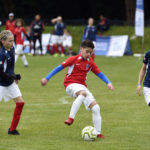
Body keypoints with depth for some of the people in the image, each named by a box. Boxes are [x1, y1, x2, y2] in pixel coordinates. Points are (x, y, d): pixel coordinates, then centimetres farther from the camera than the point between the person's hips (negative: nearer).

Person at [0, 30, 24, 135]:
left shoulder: (11, 49, 0)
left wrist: (14, 77, 13)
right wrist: (14, 76, -19)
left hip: (10, 83, 8)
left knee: (20, 102, 3)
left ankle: (12, 129, 11)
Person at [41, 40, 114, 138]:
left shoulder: (90, 63, 11)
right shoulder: (74, 59, -2)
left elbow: (100, 74, 11)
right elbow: (60, 68, 0)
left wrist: (108, 83, -6)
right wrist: (47, 78, -1)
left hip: (82, 86, 6)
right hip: (71, 84, -6)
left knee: (96, 107, -6)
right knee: (83, 93, -41)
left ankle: (98, 132, 0)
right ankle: (71, 117, -46)